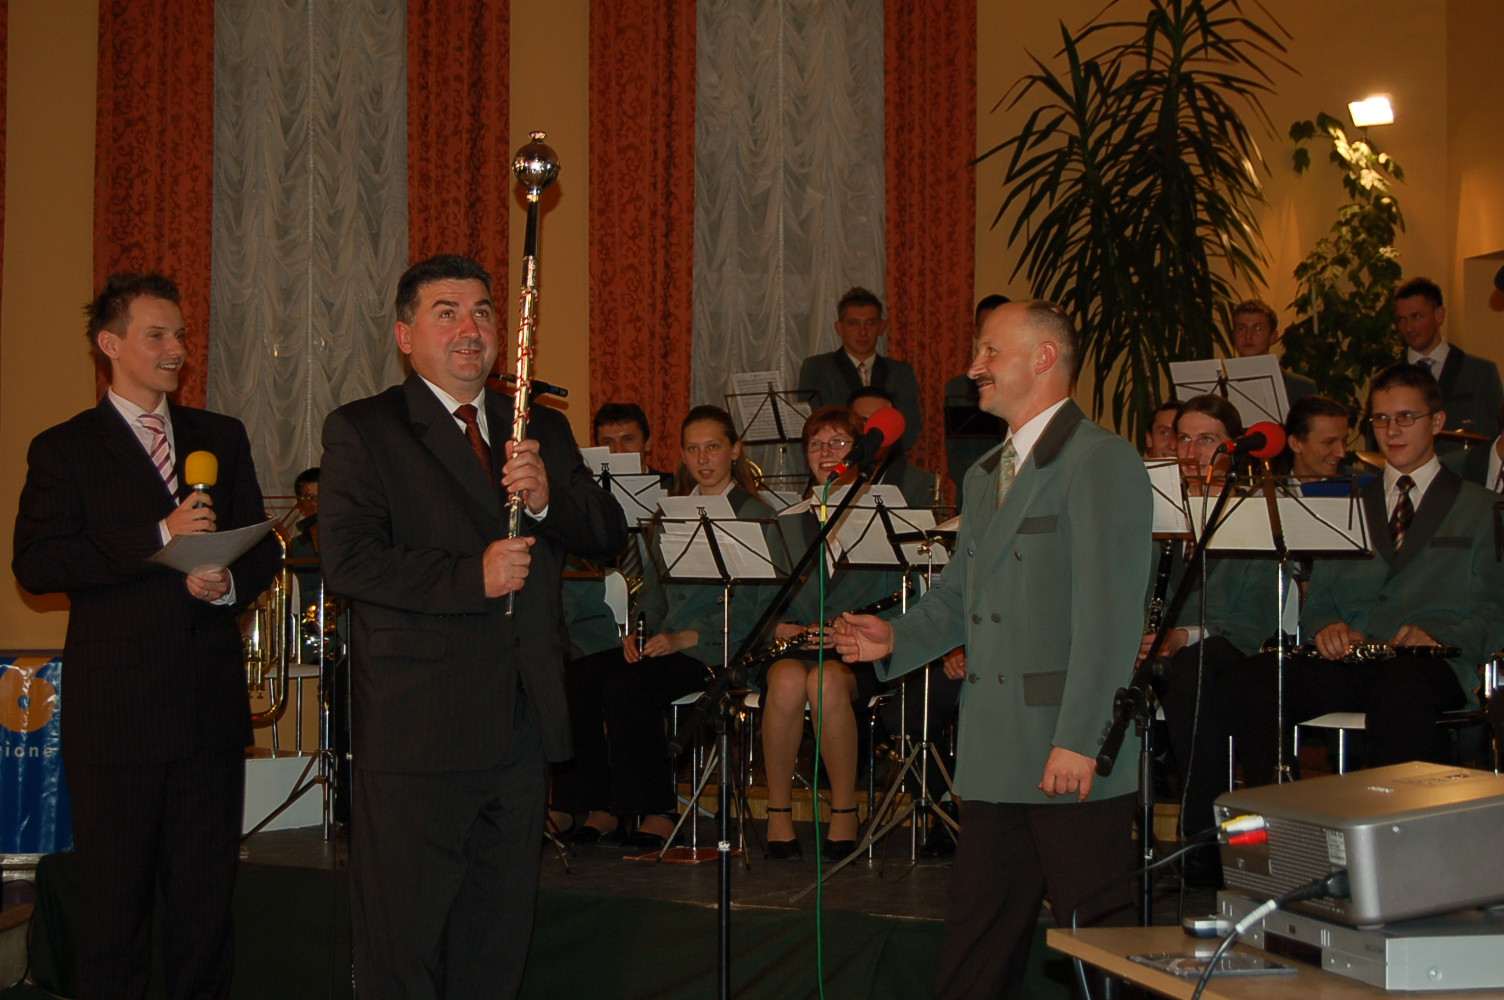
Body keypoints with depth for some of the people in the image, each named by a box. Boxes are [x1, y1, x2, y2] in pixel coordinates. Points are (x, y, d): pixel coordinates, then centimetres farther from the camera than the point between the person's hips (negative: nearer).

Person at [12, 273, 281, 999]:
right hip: (115, 713, -3)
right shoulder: (64, 449, 2)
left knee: (206, 897, 9)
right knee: (115, 897, 4)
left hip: (209, 703, 3)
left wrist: (230, 583, -9)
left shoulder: (221, 437, 14)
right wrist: (158, 537, -16)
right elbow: (34, 563, -10)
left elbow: (262, 547, 14)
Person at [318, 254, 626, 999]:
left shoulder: (543, 431, 14)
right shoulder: (362, 431, -2)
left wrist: (549, 496, -13)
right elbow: (347, 560, -14)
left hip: (521, 727, 5)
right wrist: (471, 577, -20)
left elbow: (608, 538, 6)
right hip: (417, 732, -5)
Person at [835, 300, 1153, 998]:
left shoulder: (1101, 461, -9)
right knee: (976, 943, 13)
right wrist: (898, 639, 5)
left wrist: (1078, 740, -22)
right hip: (995, 757, 8)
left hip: (1073, 756, -8)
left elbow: (1109, 616, -17)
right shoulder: (984, 475, 20)